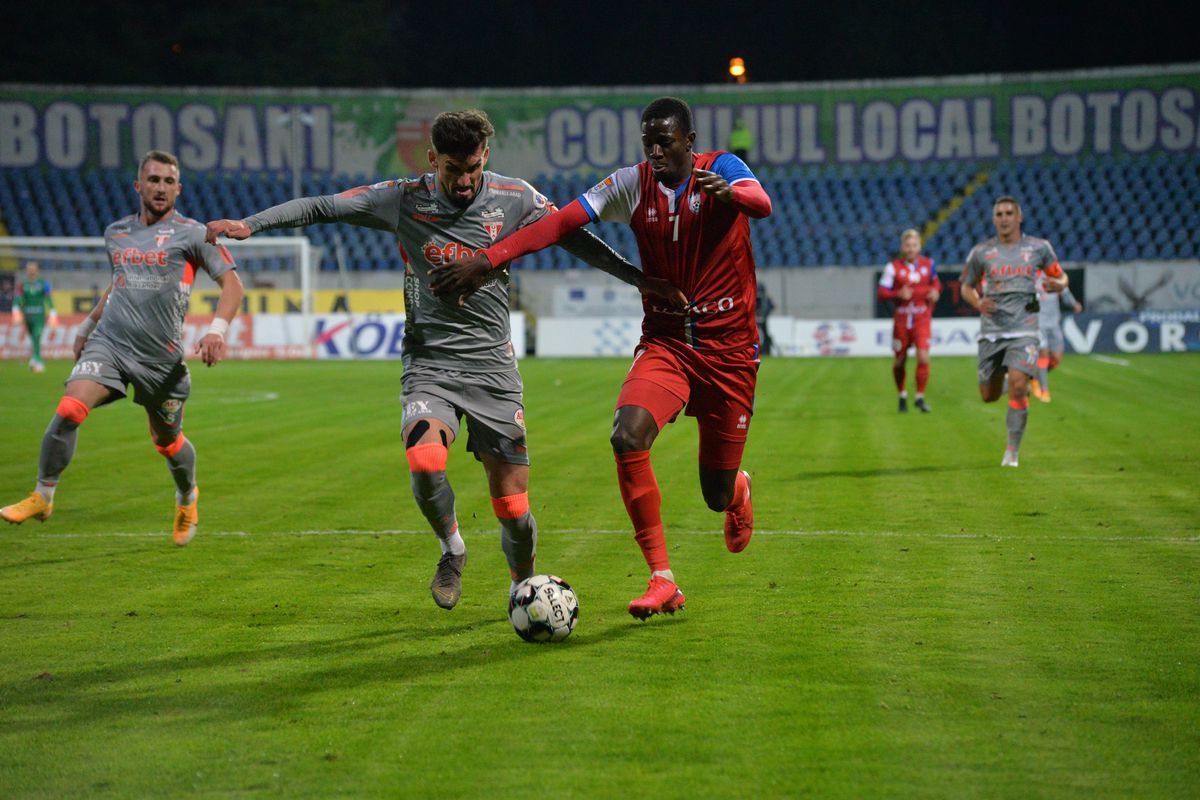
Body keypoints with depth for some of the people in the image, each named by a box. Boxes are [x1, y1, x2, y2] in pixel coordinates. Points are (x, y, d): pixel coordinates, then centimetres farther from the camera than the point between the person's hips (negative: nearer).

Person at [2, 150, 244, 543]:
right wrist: (87, 325, 34)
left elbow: (231, 282, -5)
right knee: (69, 410, -21)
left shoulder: (191, 233, -2)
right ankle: (42, 496, -8)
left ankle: (187, 497, 43)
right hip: (109, 341, 2)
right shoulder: (115, 232, 13)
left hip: (161, 356, -2)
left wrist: (217, 330, -19)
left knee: (168, 442, 12)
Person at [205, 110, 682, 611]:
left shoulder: (515, 200, -2)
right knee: (424, 464, -28)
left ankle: (522, 588, 29)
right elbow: (321, 207, 0)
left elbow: (576, 240, 8)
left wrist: (639, 279, 7)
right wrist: (250, 224, -10)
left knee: (513, 506, -2)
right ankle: (452, 549, 4)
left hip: (493, 369, 1)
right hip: (429, 366, 0)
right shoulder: (404, 200, -3)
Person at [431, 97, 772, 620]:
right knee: (627, 435, -28)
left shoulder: (722, 168, -8)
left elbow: (761, 204, -29)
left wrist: (729, 192, -53)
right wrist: (488, 259, -20)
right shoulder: (633, 185, -1)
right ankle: (662, 581, -21)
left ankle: (738, 490, 48)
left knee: (717, 495, 5)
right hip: (664, 342, 2)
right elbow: (560, 223, -8)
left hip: (729, 347, -2)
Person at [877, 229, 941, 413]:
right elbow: (882, 292, -7)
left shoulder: (928, 264, 4)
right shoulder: (893, 267, -4)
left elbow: (936, 282, 21)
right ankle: (902, 395, 31)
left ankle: (920, 397, 0)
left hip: (922, 320, 1)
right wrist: (898, 294, -24)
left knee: (923, 358, -14)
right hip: (901, 319, -1)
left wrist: (936, 291, -1)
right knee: (899, 362, 7)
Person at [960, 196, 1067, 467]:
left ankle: (1013, 450, -7)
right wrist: (978, 303, -6)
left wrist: (1056, 285, -10)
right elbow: (967, 287, 16)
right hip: (991, 330, 2)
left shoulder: (1038, 248, 4)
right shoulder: (981, 252, 5)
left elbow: (1061, 278, 15)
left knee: (1018, 387, -19)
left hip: (1024, 330, -2)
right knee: (989, 396, 5)